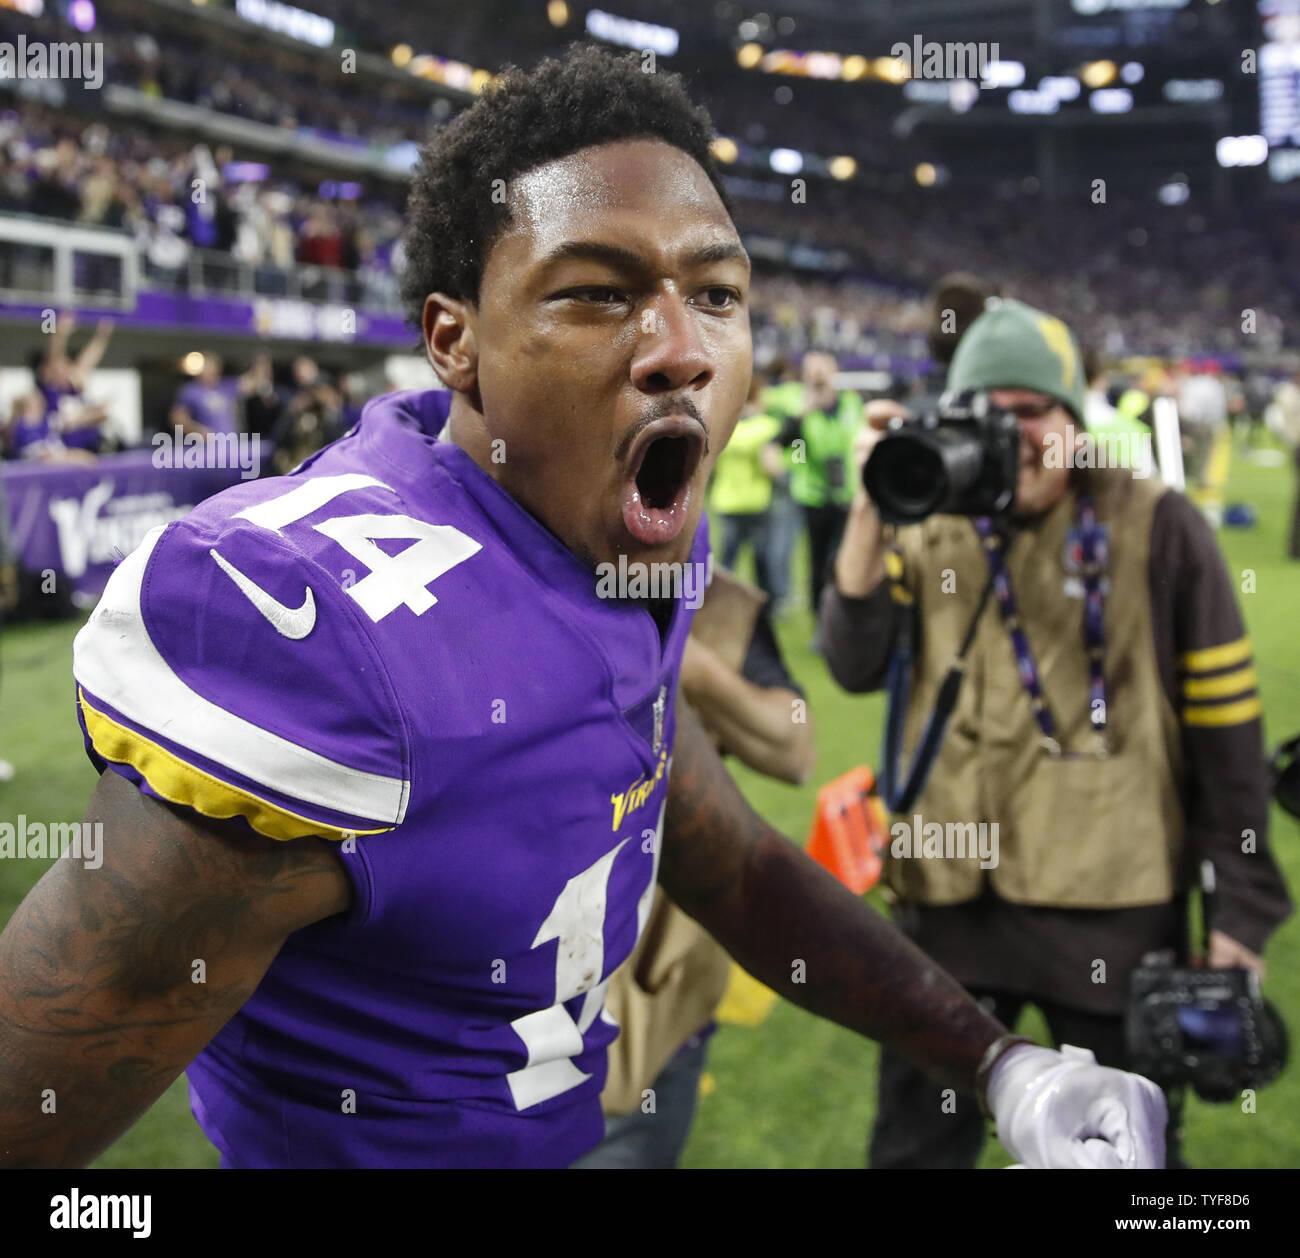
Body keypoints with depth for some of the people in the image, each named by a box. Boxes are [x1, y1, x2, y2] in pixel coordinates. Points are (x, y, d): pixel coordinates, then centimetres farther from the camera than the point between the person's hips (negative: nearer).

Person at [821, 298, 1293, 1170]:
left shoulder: (1154, 526, -5)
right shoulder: (929, 530, 4)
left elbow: (1224, 718, -4)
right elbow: (857, 667, -7)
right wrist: (870, 515, -17)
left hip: (1117, 905, -2)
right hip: (952, 897, 3)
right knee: (916, 1146, 16)